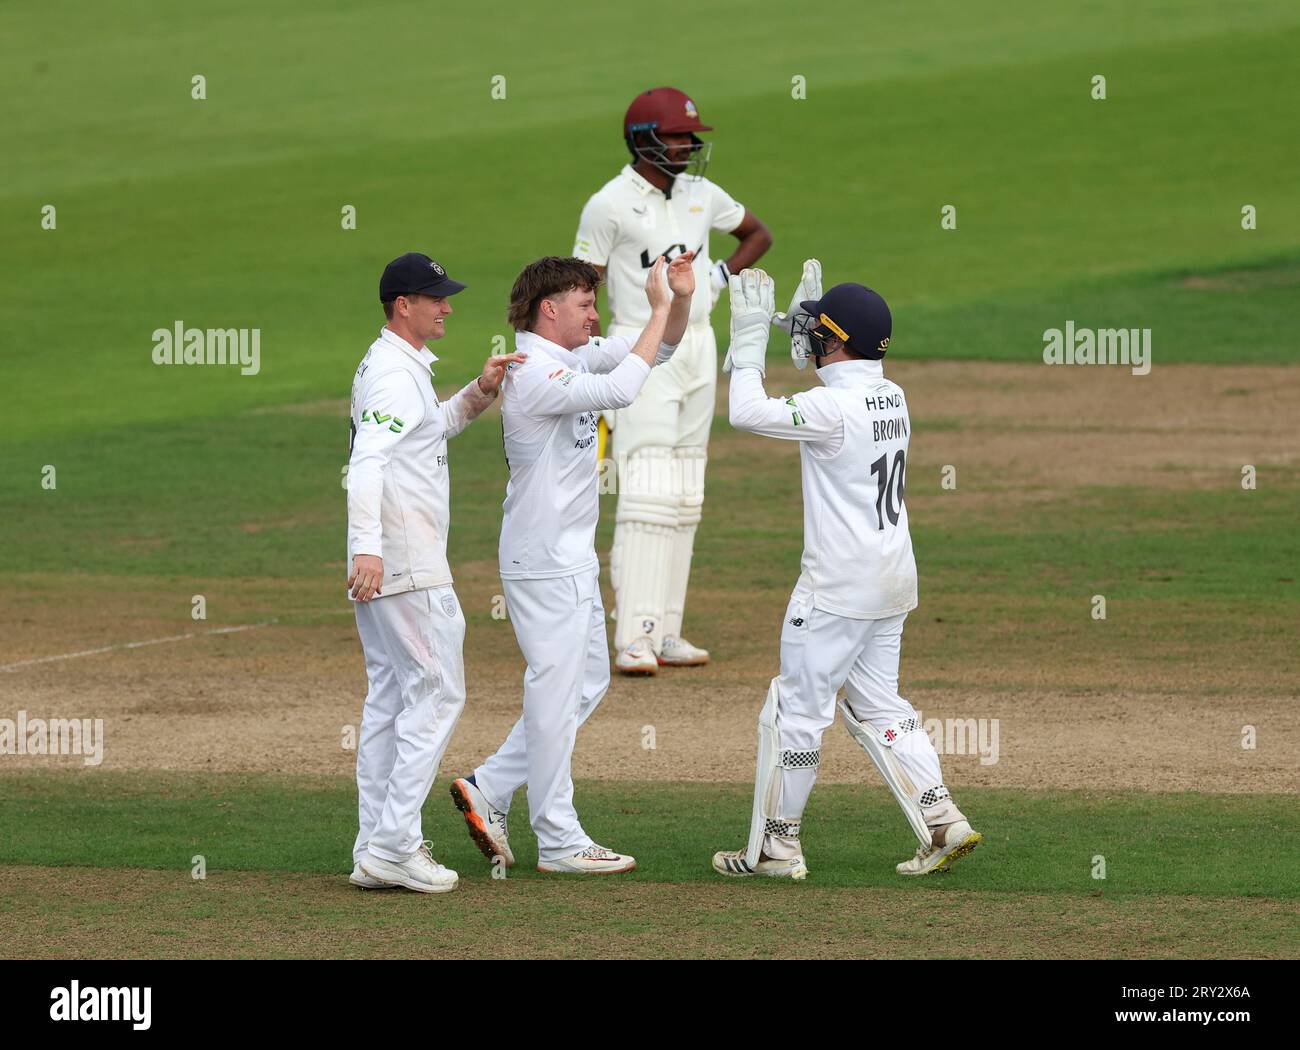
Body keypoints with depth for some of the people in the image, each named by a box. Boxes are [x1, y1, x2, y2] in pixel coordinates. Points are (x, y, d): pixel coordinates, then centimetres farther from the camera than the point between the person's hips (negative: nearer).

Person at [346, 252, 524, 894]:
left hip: (381, 570, 10)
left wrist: (478, 394, 11)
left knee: (391, 697, 13)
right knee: (437, 691, -7)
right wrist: (366, 547, -41)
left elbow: (433, 427, 30)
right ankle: (394, 846, -11)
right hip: (408, 569, -10)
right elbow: (368, 460, -29)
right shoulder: (397, 375, -16)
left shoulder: (393, 366, 16)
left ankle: (375, 851, 15)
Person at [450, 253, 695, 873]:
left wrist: (680, 297, -5)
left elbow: (660, 349, 14)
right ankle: (559, 842, 1)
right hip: (545, 562, -10)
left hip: (572, 559, 10)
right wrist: (660, 309, -25)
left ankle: (488, 789, 19)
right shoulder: (534, 373, -19)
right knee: (557, 692, -4)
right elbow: (620, 390, -31)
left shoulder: (573, 359, 11)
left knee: (588, 682, 16)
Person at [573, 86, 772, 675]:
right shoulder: (609, 205, -8)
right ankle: (635, 640, -20)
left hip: (698, 349, 7)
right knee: (648, 493, -16)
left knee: (685, 499, 7)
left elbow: (759, 235, 26)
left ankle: (665, 633, 12)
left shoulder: (702, 195, 9)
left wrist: (721, 276, 7)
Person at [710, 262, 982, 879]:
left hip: (839, 586, -9)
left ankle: (775, 846, 5)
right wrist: (805, 314, 23)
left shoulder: (835, 407, -20)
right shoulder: (890, 397, 7)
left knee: (797, 707, 0)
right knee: (876, 704, 16)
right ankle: (942, 823, 8)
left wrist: (750, 336, -13)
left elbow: (747, 412, -23)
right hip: (891, 579, 9)